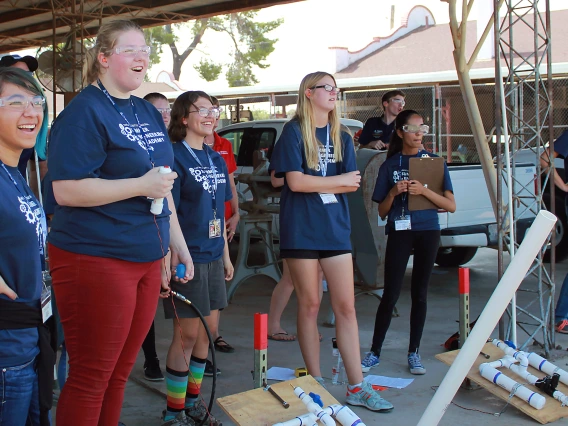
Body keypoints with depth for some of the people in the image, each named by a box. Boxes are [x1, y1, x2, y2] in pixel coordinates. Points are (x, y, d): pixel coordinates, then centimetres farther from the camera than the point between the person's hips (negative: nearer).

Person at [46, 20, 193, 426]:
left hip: (147, 260, 8)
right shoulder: (85, 112, -11)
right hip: (96, 260, -7)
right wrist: (142, 185, -20)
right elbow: (66, 190, -19)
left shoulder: (149, 113, 14)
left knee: (120, 371, 14)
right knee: (91, 376, 2)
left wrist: (178, 245, 19)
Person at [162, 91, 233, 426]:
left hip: (213, 256, 8)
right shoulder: (175, 156, -10)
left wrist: (226, 255, 16)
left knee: (208, 330, 12)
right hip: (187, 257, -8)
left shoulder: (216, 159, 12)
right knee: (188, 333, -2)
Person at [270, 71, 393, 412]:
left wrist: (313, 181, -12)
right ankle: (316, 381, 14)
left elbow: (352, 185, 3)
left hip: (335, 229, 4)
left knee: (346, 306, 1)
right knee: (310, 305, 3)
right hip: (301, 230, -4)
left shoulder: (342, 137, 13)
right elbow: (295, 182, -12)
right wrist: (340, 180, -5)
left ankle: (357, 388, 4)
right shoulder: (294, 131, -1)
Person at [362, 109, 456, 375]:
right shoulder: (390, 165, 5)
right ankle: (375, 352, 4)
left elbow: (451, 206, -2)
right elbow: (382, 212, 7)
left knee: (419, 293, 6)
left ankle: (414, 353, 14)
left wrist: (424, 191, -16)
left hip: (427, 232, 1)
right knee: (390, 294, -4)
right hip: (399, 232, -1)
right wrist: (393, 193, -12)